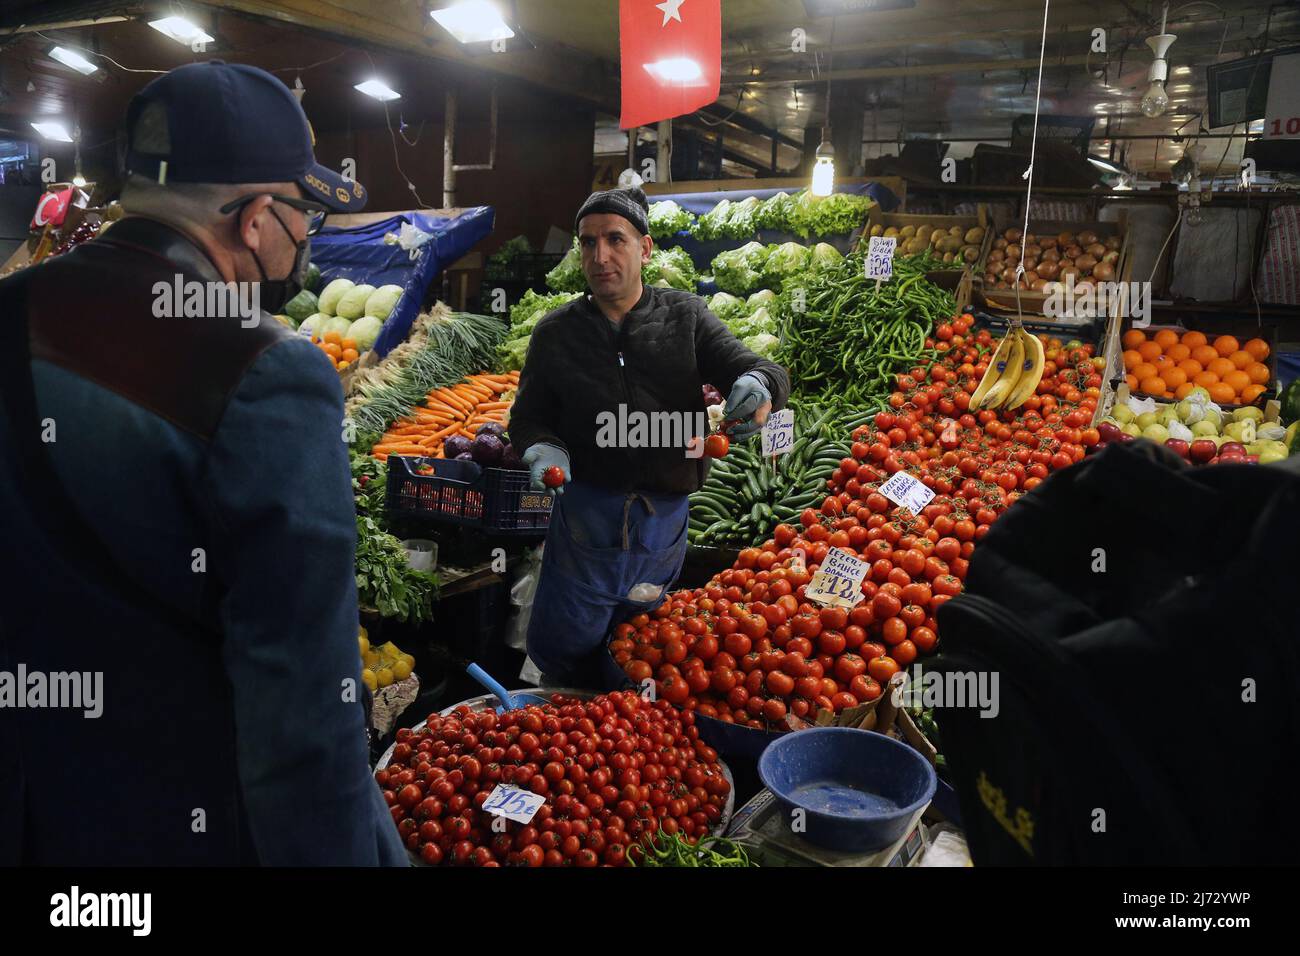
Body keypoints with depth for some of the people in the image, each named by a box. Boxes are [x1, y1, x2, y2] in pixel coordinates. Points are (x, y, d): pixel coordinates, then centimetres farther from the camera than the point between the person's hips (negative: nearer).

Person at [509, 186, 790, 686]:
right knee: (560, 649, 7)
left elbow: (764, 371, -2)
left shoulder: (685, 317, 2)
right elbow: (529, 416, 9)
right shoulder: (556, 332, 4)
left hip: (665, 518, 1)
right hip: (584, 516, 0)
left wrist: (758, 385, -27)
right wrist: (544, 451, -14)